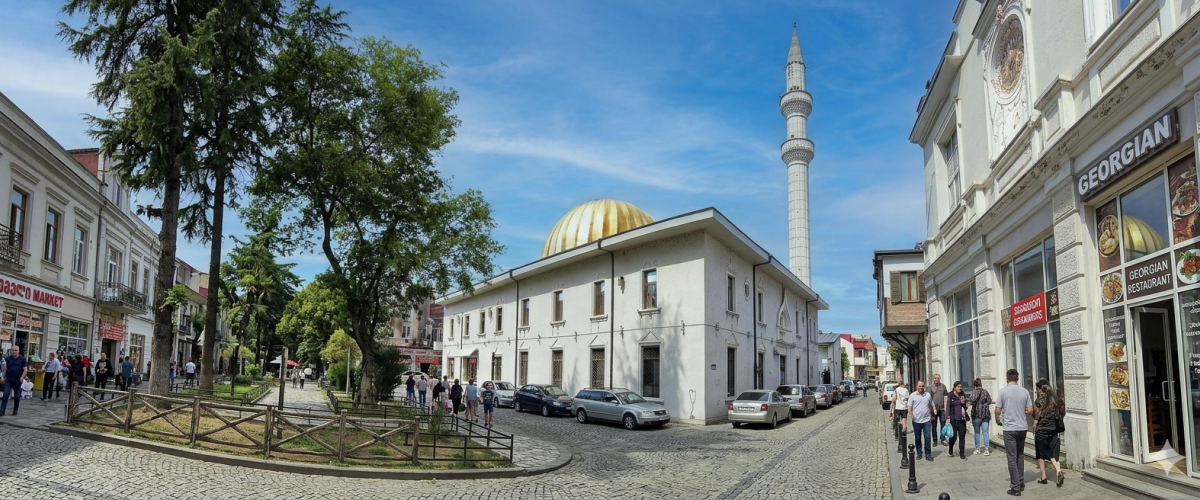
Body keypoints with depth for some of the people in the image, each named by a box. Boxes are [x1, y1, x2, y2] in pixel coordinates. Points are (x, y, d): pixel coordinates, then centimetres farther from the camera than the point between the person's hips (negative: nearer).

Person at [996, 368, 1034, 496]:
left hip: (1009, 429, -4)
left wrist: (998, 421, 12)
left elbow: (998, 411, -8)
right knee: (1020, 456, 19)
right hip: (1023, 428, 4)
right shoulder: (1024, 391, 1)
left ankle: (1015, 488, 1)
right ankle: (1021, 483, 26)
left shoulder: (1003, 391, -9)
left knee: (1012, 458, 0)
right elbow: (1030, 411, 2)